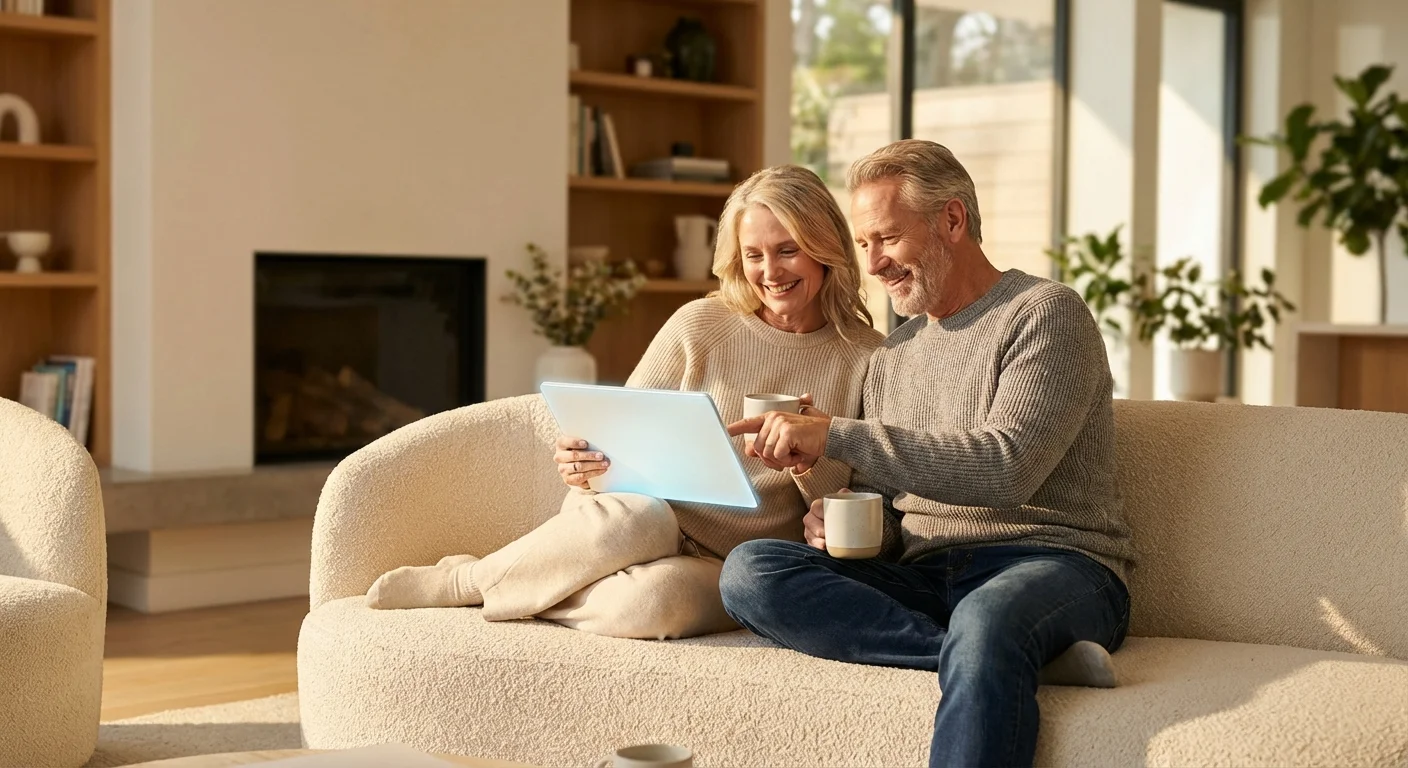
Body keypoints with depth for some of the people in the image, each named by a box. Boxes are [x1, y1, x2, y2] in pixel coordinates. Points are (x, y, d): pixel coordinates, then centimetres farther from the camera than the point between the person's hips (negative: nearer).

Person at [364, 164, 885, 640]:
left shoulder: (868, 358, 2)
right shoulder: (700, 326, 2)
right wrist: (582, 468, -16)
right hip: (652, 525, 1)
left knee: (654, 600, -37)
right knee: (633, 517, -39)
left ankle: (468, 584, -12)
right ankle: (464, 577, -12)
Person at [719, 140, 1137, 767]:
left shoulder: (1044, 312, -1)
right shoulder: (891, 358, 21)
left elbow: (1006, 469, -17)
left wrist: (837, 436, -19)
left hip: (1049, 562, -7)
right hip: (922, 579, 7)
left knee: (984, 620, -43)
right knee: (748, 570, -20)